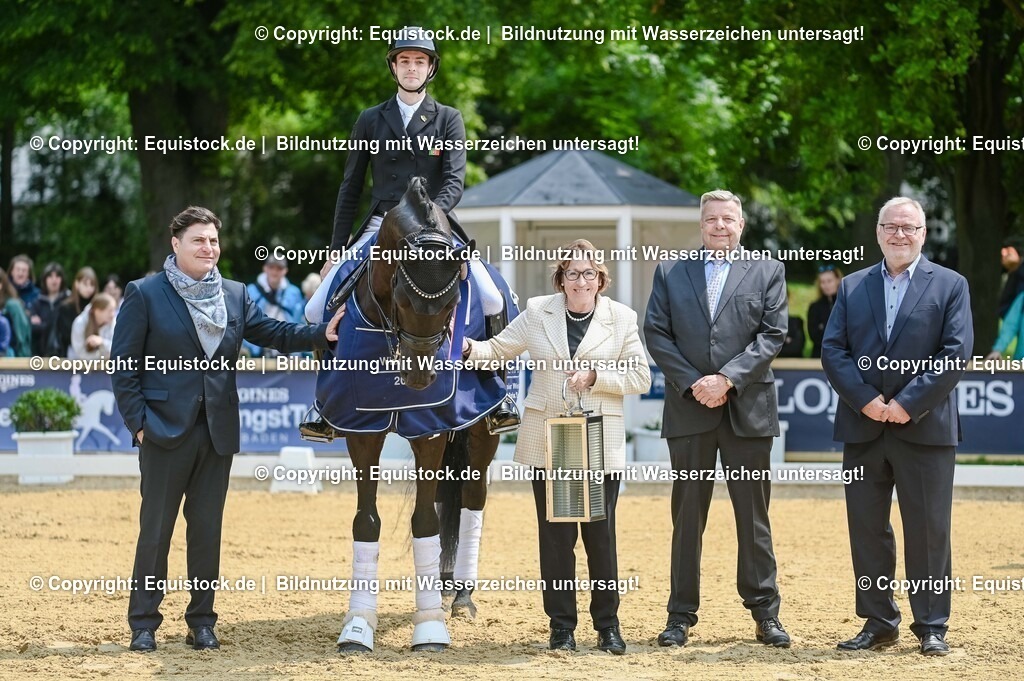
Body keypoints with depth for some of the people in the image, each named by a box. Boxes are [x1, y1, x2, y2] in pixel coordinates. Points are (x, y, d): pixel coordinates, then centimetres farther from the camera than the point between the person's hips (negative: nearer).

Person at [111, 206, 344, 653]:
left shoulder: (235, 295, 10)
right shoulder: (144, 294, -4)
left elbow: (272, 333, 7)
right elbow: (124, 364, -4)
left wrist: (321, 334, -10)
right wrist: (137, 421, -10)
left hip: (217, 431, 4)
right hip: (166, 428, -4)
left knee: (207, 530, 8)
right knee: (156, 529, 1)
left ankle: (202, 621, 16)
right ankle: (143, 623, 9)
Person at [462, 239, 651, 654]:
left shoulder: (621, 319, 2)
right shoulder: (537, 312, 5)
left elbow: (640, 378, 1)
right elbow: (499, 349, 11)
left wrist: (594, 377, -12)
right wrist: (468, 348, -8)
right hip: (546, 440, 1)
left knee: (601, 533, 1)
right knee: (555, 534, 3)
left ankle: (608, 625, 12)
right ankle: (561, 625, 12)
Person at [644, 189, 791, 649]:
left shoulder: (768, 272, 7)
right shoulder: (670, 273, 10)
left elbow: (772, 335, -2)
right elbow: (656, 334, 3)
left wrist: (727, 379, -13)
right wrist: (693, 383, -9)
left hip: (748, 409, -1)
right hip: (688, 409, 1)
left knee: (753, 515, 3)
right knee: (687, 515, 5)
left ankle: (765, 614, 9)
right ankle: (681, 615, 9)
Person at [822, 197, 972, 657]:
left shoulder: (950, 285, 3)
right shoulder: (852, 287, 12)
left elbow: (956, 353, -6)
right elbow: (832, 350, 4)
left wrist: (909, 404, -13)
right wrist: (864, 399, -11)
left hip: (925, 427, -3)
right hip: (863, 426, 3)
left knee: (928, 529, 0)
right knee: (866, 528, 5)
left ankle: (931, 627, 7)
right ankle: (878, 623, 14)